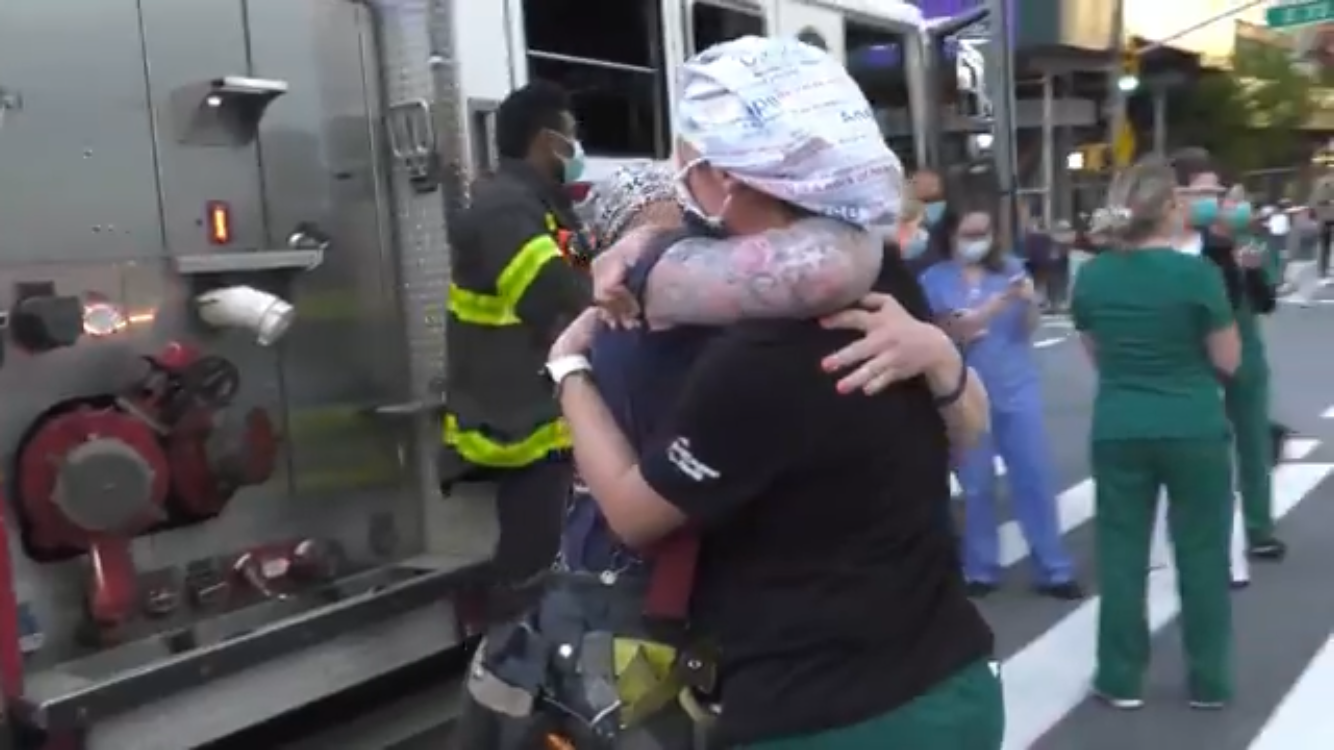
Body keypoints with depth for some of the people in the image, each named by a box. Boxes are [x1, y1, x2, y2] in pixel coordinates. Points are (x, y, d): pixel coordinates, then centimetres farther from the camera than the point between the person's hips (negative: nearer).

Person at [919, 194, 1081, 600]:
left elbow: (1028, 329, 3)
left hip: (1018, 388, 1)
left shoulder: (1010, 267, 3)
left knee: (1035, 478, 4)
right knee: (976, 486, 5)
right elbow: (941, 336, -8)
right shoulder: (935, 279, -1)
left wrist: (1028, 302, -19)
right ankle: (981, 571, 18)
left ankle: (1054, 571, 14)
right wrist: (990, 309, -21)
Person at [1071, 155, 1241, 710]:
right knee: (1202, 554, 11)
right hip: (1194, 431, -3)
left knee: (1121, 553, 10)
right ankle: (1208, 682, 22)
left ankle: (1120, 680, 18)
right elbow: (1228, 361, -3)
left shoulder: (1091, 277, 0)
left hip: (1118, 431, 3)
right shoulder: (1197, 273, -13)